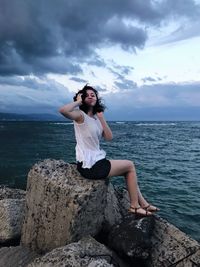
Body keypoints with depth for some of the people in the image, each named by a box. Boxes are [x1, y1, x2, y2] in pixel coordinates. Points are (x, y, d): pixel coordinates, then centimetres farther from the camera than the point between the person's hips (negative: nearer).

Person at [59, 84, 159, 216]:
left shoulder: (95, 118, 10)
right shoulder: (81, 115, -12)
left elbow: (109, 137, 2)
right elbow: (63, 110, -34)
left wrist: (101, 117, -1)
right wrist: (78, 101, -16)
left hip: (97, 161, 8)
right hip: (90, 166, -8)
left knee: (129, 168, 16)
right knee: (130, 166, 2)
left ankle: (143, 203, 26)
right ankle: (135, 206, 17)